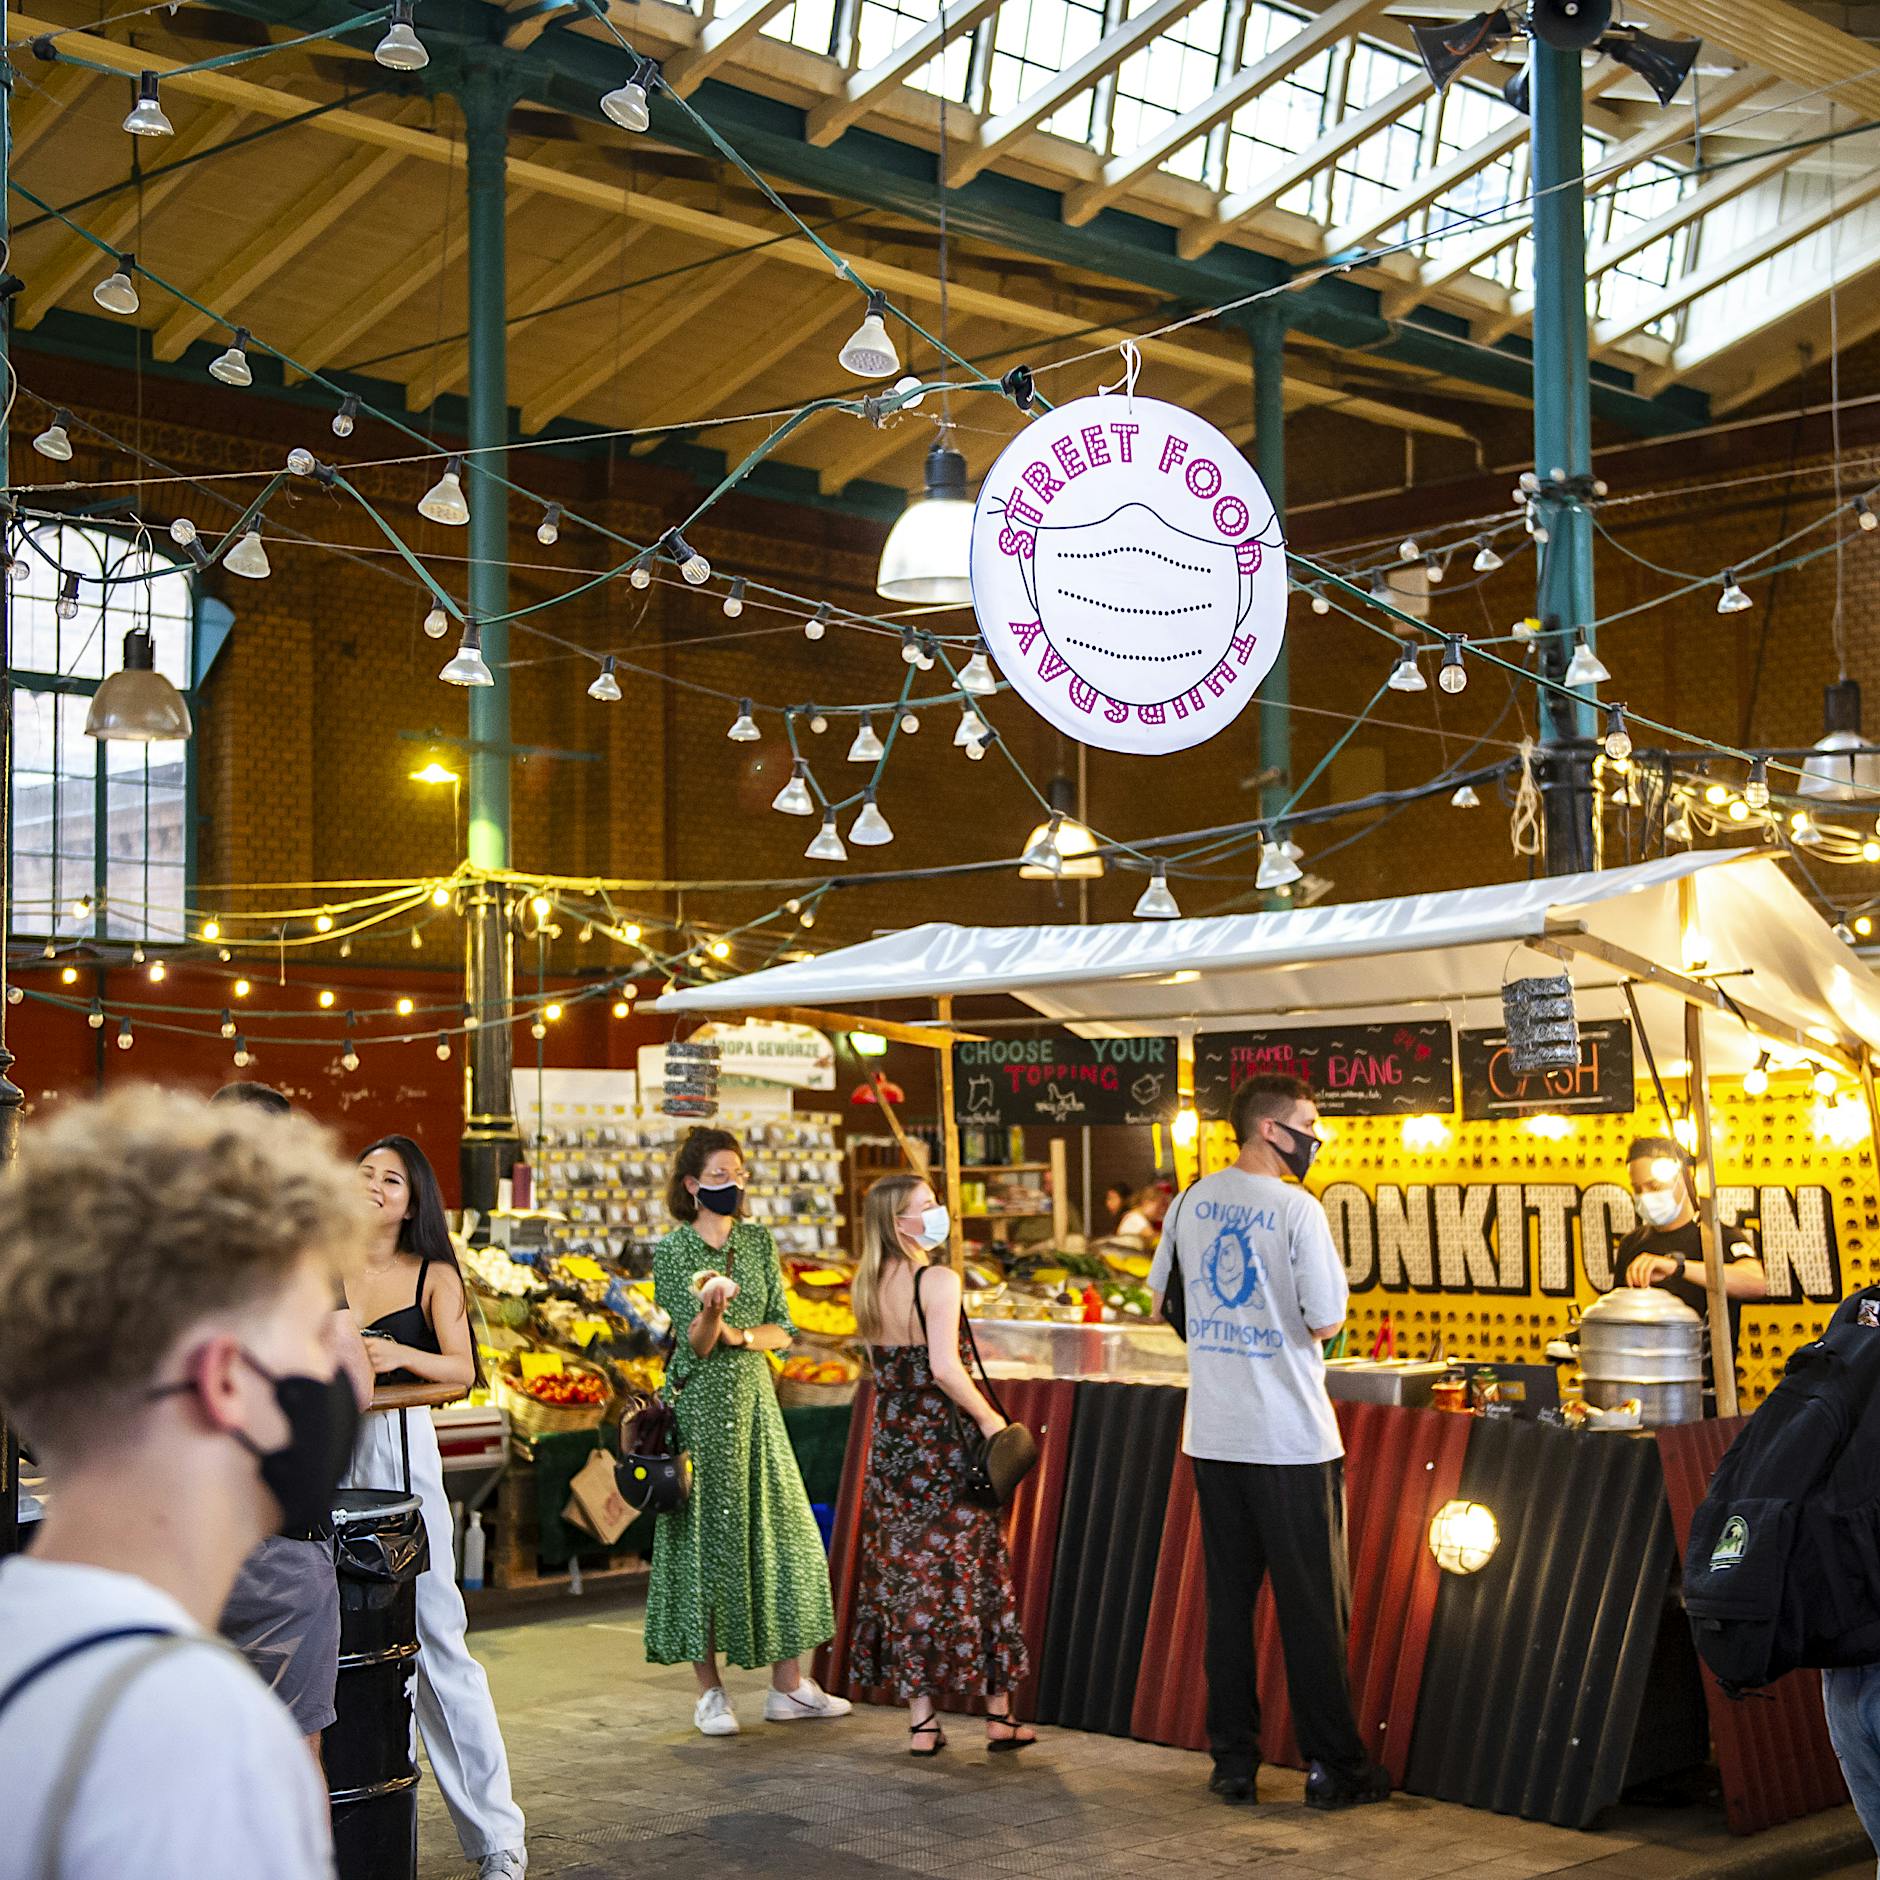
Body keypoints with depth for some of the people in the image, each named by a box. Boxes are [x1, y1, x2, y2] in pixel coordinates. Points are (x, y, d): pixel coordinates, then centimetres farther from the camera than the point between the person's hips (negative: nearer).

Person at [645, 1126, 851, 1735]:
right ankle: (710, 1694, 6)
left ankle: (788, 1686, 13)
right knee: (707, 1537, -2)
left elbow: (782, 1329, 6)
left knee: (780, 1534, 5)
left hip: (754, 1399, 5)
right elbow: (694, 1344, -13)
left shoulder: (758, 1242, 8)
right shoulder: (672, 1252, -6)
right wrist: (711, 1312, -33)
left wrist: (737, 1334, -11)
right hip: (699, 1404, -5)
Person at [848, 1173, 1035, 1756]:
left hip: (890, 1442, 6)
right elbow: (945, 1367, -23)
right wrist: (989, 1418, -13)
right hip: (943, 1440, -6)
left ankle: (920, 1720, 11)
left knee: (902, 1572, 9)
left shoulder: (867, 1287, 6)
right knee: (972, 1570, 5)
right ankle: (1000, 1716, 14)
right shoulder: (938, 1281, -15)